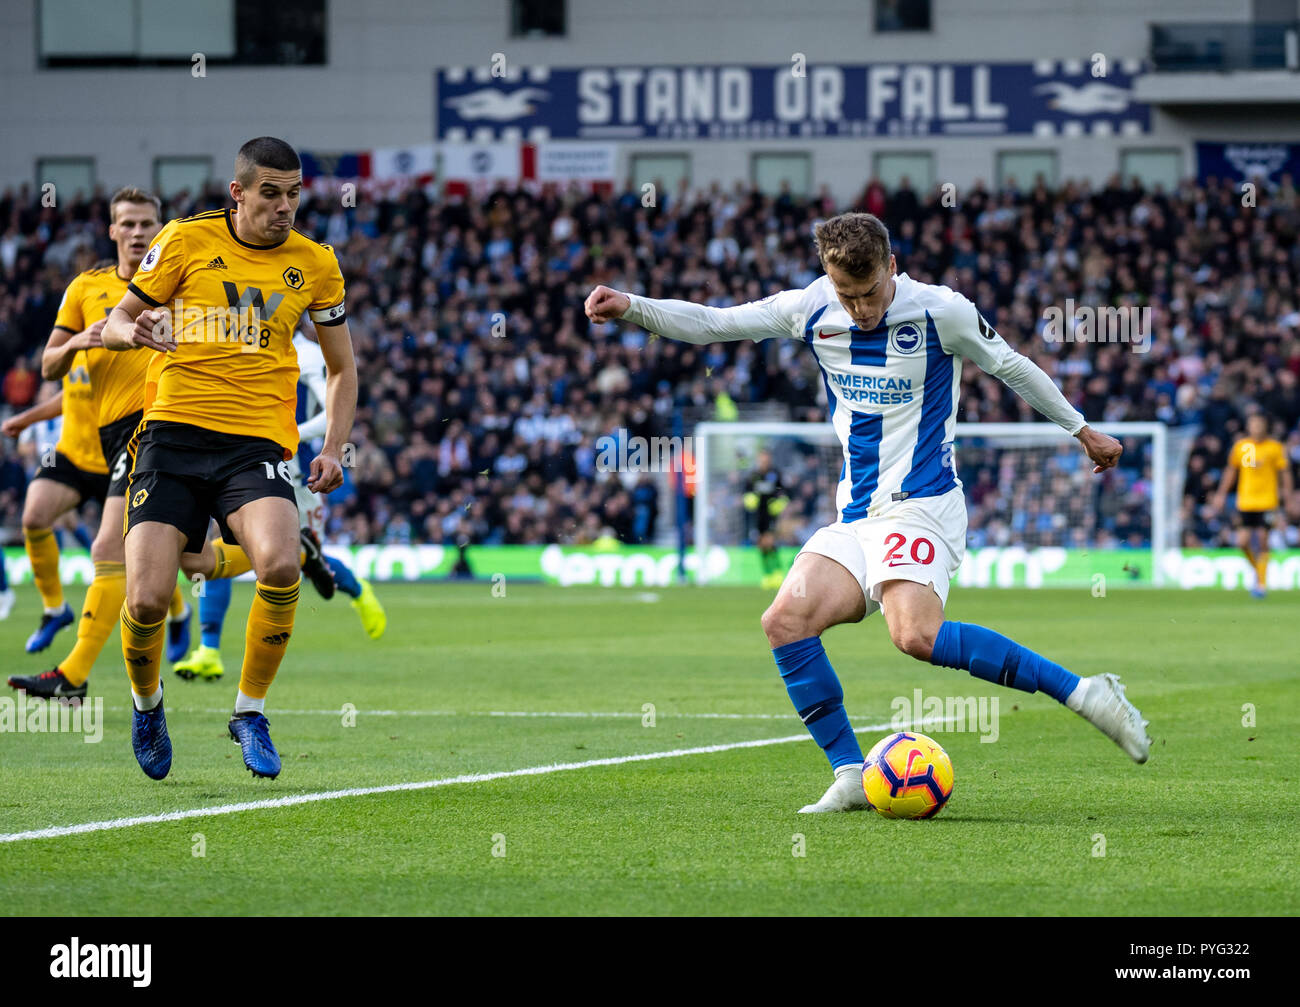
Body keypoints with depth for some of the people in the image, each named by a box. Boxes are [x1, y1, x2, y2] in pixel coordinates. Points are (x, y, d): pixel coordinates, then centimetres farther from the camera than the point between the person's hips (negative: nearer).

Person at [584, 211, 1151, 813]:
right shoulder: (813, 311, 3)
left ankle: (1080, 692, -24)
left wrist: (1081, 430, 18)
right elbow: (711, 324, 5)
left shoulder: (941, 312, -8)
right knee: (786, 621, -16)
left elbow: (1010, 366, 7)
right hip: (856, 515, 6)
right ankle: (851, 778, -9)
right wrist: (630, 308, -10)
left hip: (921, 504, -6)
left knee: (915, 634, -30)